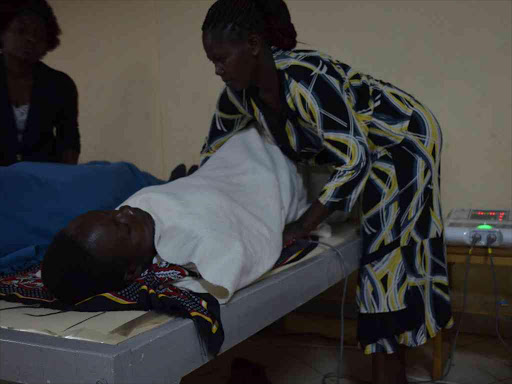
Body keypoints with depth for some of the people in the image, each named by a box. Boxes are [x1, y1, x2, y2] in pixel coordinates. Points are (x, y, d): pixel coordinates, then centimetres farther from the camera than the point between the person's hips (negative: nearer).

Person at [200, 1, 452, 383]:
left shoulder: (307, 80, -34)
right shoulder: (240, 91, -9)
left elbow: (354, 162, -33)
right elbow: (214, 149, 7)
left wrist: (300, 229, -32)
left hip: (405, 139, -7)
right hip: (360, 147, 8)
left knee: (389, 257, -7)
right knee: (377, 253, 9)